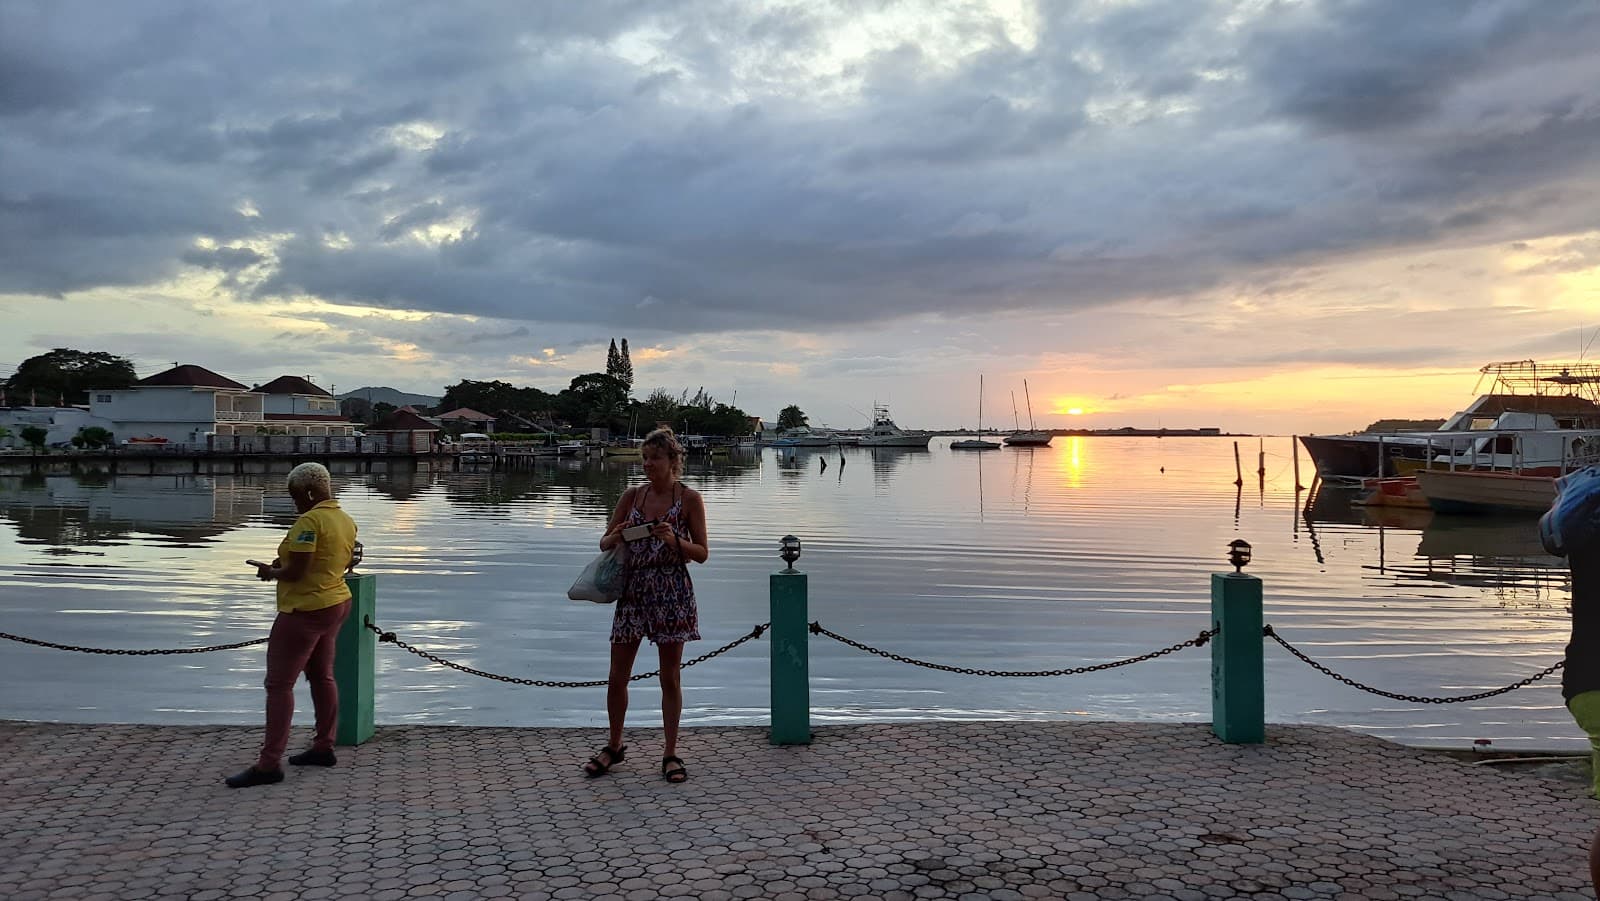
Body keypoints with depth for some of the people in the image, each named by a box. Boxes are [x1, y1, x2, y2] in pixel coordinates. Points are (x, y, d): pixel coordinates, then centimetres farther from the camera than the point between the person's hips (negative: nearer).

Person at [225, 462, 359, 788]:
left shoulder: (310, 521, -21)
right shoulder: (346, 520, 8)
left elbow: (294, 573, -23)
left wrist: (270, 572, -3)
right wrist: (286, 563, 9)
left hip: (306, 611, -10)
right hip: (336, 603, 10)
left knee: (279, 685, -5)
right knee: (321, 676, 18)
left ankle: (268, 764, -4)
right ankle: (324, 748, 27)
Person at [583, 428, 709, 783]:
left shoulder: (690, 499, -4)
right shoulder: (632, 495, 5)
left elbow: (702, 553, -2)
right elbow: (604, 543, 9)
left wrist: (674, 540, -20)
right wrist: (618, 535, -13)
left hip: (672, 594, -3)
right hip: (633, 590, 3)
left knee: (670, 678, 5)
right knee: (617, 676, 8)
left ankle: (670, 753, 17)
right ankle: (614, 746, 27)